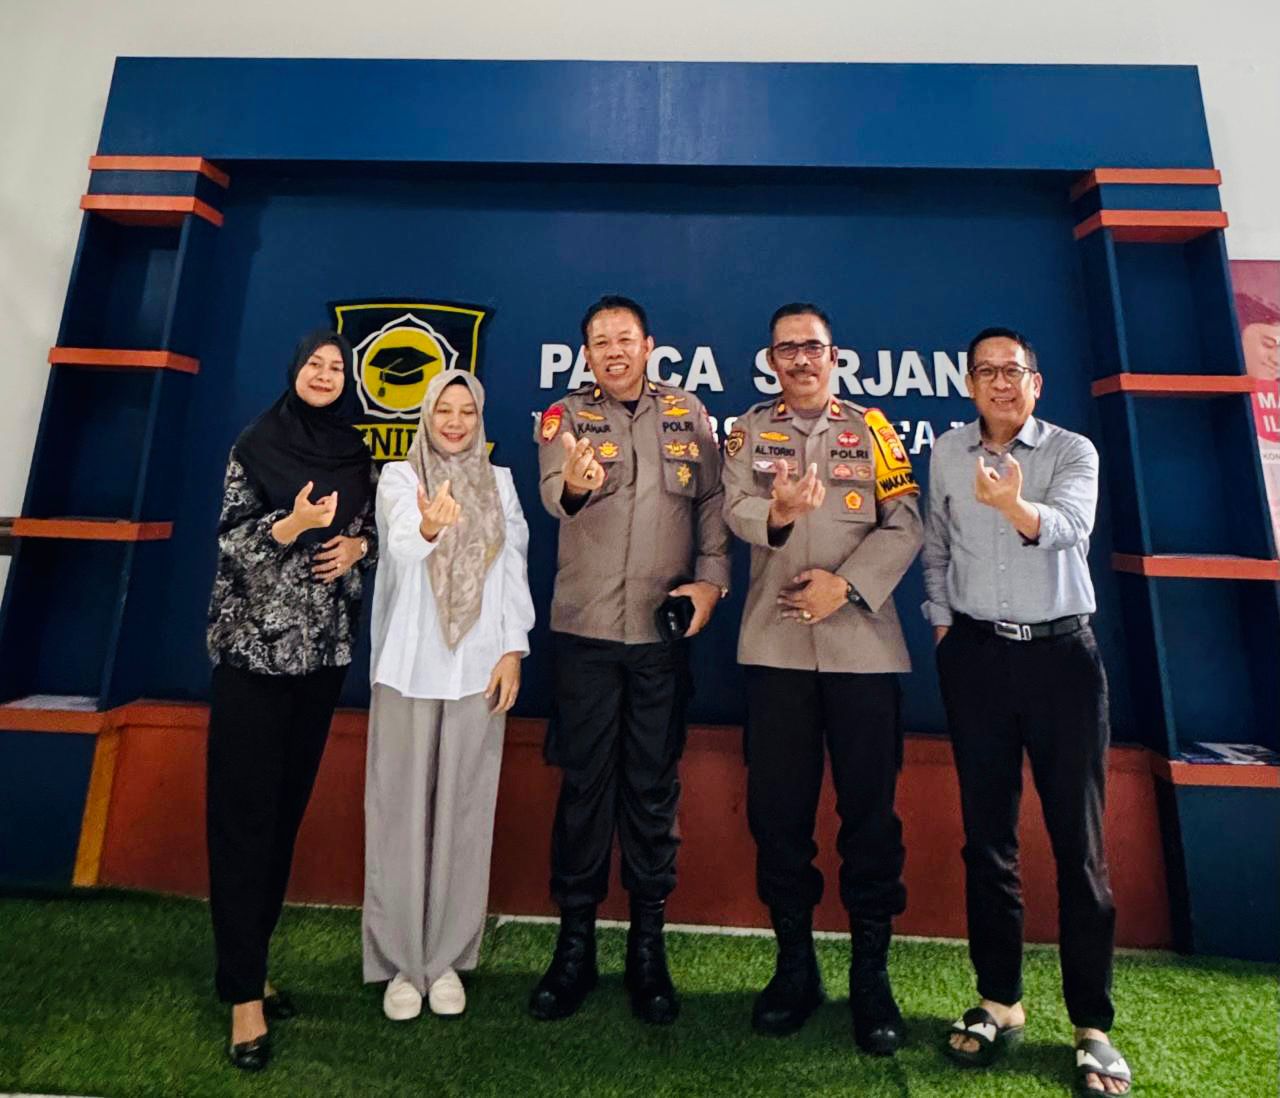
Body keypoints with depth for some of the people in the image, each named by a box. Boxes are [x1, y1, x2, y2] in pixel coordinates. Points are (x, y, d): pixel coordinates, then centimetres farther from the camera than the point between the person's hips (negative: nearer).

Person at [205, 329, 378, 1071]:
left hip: (324, 650, 4)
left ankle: (250, 959, 28)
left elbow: (373, 532, 15)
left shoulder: (357, 456, 10)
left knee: (289, 803, 11)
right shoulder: (256, 446, 0)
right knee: (244, 810, -1)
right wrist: (293, 526, -22)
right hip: (254, 647, -3)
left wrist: (358, 546, -6)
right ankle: (243, 991, 10)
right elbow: (232, 541, -6)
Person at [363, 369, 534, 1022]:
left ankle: (447, 959, 25)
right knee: (401, 810, 5)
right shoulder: (398, 477, 2)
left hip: (478, 668, 2)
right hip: (408, 667, -1)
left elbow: (514, 569, 5)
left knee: (463, 811, 9)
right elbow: (399, 544, -19)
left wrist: (513, 650, -3)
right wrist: (427, 527, -42)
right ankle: (401, 963, 22)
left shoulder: (500, 482, 8)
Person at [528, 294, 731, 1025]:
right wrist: (573, 485, -38)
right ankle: (575, 940, 25)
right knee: (585, 782, 8)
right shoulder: (563, 418, 3)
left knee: (654, 785, 10)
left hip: (664, 627, 1)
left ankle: (648, 944, 26)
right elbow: (553, 493, -15)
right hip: (586, 626, -1)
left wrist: (711, 579, -7)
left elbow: (711, 501, 6)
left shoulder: (687, 414, 8)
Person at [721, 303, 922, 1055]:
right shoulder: (749, 430, 11)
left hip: (863, 641, 0)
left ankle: (872, 972, 23)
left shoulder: (872, 430, 11)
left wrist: (848, 583, -13)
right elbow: (736, 508, -6)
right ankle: (795, 964, 25)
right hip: (776, 642, 1)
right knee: (778, 806, 7)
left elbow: (906, 524, 1)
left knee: (869, 806, 5)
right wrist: (776, 514, -28)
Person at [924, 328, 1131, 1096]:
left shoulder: (1074, 451, -1)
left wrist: (1015, 506, -42)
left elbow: (1069, 526, -22)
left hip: (1063, 652, -1)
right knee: (987, 832, 8)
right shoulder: (948, 454, 7)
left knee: (1079, 838, 4)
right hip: (976, 655, 2)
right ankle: (1000, 1001, 23)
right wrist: (942, 623, 10)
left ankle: (1092, 1023, 20)